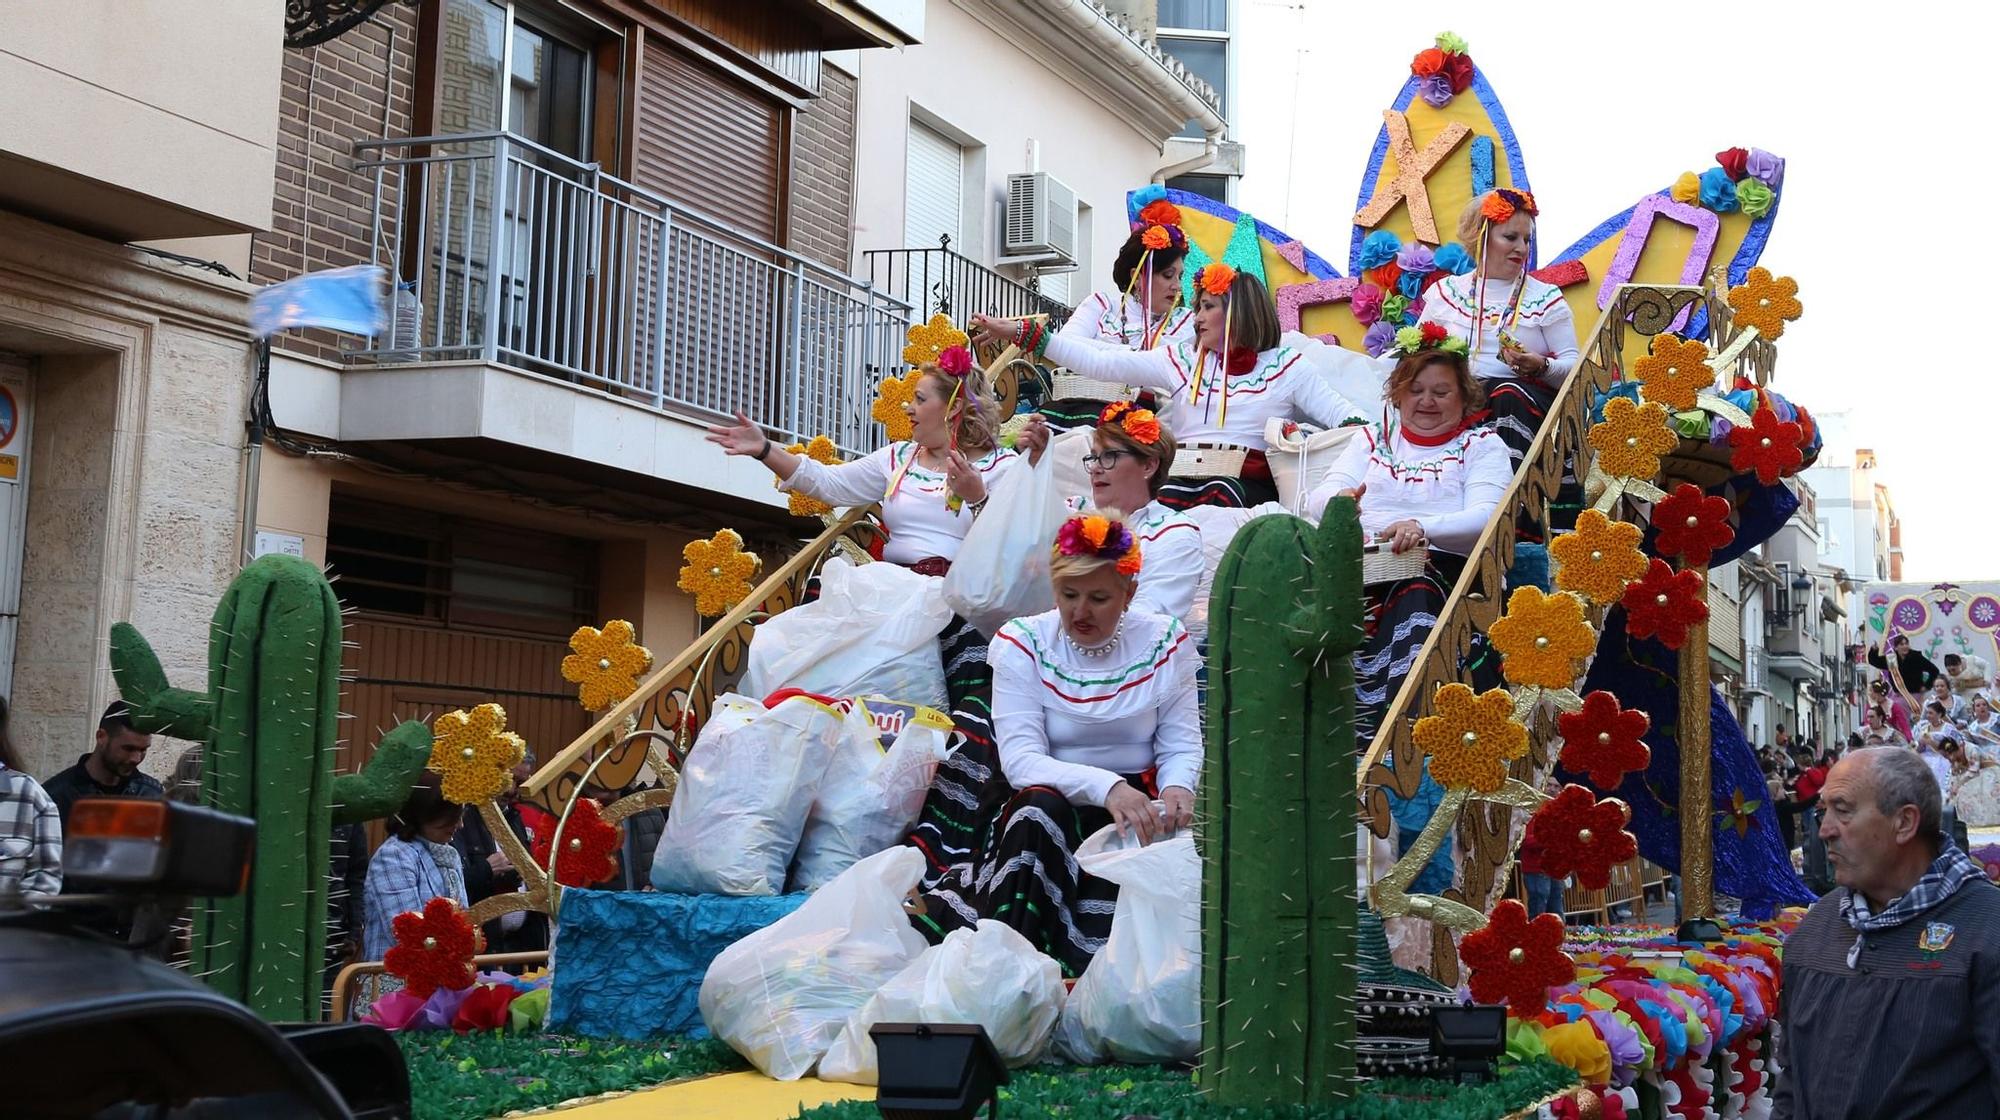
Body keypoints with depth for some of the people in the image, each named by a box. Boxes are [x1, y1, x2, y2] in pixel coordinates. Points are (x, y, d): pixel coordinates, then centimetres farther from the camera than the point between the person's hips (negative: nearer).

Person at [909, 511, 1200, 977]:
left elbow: (1181, 744, 0)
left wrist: (1178, 786, -24)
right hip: (1040, 799, -1)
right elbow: (1020, 758, -16)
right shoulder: (1022, 642, -6)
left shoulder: (1164, 641, 0)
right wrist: (1105, 786, -32)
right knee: (1041, 809, -38)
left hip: (1133, 807, 1)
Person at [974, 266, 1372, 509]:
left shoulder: (1285, 365, 15)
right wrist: (1021, 333, 9)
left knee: (1217, 498, -36)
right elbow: (1100, 363, 15)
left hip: (1243, 484, -3)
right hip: (1177, 479, 3)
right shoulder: (1181, 360, 21)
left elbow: (1338, 411, 9)